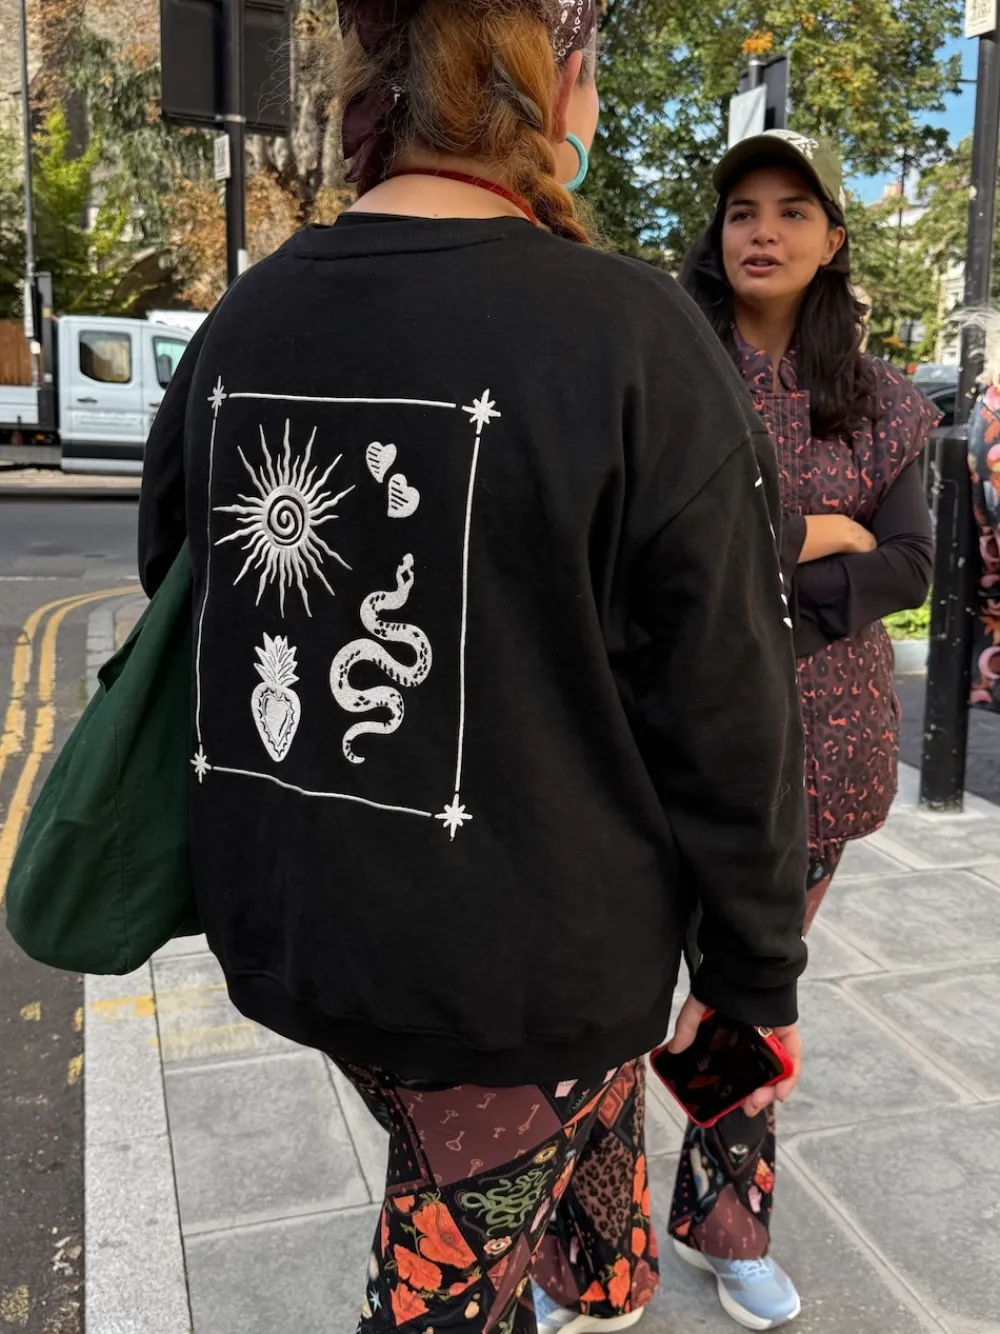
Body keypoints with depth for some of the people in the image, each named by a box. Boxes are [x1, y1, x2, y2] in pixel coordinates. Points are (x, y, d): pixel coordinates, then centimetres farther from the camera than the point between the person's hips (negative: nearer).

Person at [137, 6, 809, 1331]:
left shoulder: (241, 324, -2)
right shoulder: (630, 335, -20)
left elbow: (172, 603, 9)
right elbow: (725, 716, -16)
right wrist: (756, 979, -1)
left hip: (290, 925, 6)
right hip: (519, 958, -6)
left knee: (595, 1086, 32)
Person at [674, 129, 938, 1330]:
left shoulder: (876, 399, 8)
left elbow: (911, 565, -1)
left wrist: (764, 597, -15)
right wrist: (806, 535, -11)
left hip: (815, 739, 4)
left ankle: (724, 1220, 37)